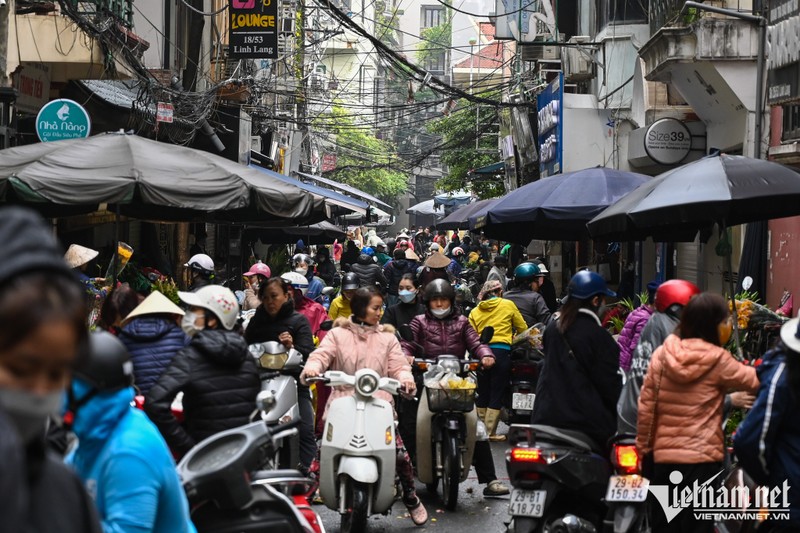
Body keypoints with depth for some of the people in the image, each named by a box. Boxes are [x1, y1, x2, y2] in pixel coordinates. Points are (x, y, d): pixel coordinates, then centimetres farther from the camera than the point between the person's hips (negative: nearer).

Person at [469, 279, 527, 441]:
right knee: (497, 394, 0)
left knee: (482, 393, 12)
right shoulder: (508, 305, 4)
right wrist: (514, 338, 28)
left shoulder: (475, 311, 11)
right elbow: (522, 328, 10)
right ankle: (490, 432, -2)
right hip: (502, 351, -3)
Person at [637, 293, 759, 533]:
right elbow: (753, 380, 3)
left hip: (664, 456, 4)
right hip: (703, 458, -4)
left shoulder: (662, 354, 0)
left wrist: (644, 446, 12)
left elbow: (646, 405, 3)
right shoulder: (717, 360, -10)